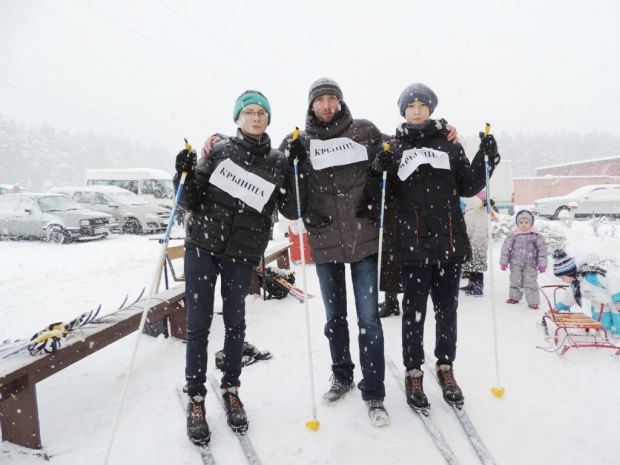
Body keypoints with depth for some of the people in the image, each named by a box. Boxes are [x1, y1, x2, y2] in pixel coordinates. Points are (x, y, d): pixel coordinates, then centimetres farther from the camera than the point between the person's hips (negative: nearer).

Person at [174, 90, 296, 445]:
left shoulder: (279, 162, 5)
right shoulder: (220, 151, 3)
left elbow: (291, 210, 1)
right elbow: (191, 201, 3)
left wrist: (296, 171, -8)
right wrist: (185, 175, -15)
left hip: (243, 252, 0)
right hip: (202, 245, 0)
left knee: (235, 322, 10)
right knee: (199, 324, 3)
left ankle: (231, 391, 30)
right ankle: (196, 399, 19)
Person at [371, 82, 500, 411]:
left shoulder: (449, 145, 12)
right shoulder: (393, 148, 8)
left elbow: (468, 187, 11)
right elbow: (384, 195, 5)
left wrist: (486, 160, -3)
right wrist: (380, 172, -14)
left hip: (450, 241, 2)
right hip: (412, 244, -2)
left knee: (447, 309, 11)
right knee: (414, 310, 4)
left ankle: (446, 368, 28)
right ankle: (413, 372, 19)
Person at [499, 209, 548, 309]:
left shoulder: (536, 236, -6)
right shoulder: (513, 235, -5)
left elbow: (542, 250, -3)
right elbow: (506, 248, -1)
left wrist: (542, 264, -5)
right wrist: (504, 261, -1)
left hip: (530, 265, -2)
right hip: (516, 263, 2)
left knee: (531, 283, 0)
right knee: (515, 281, 15)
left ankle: (533, 301, 9)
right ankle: (514, 297, 32)